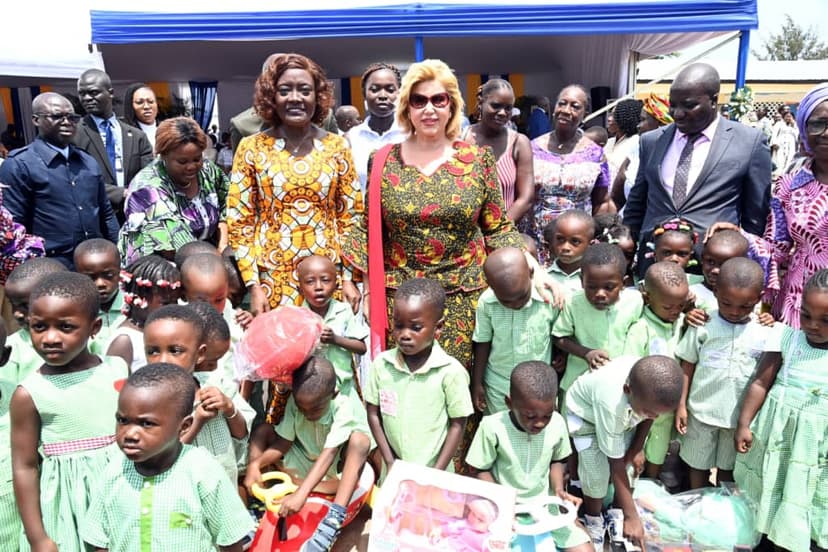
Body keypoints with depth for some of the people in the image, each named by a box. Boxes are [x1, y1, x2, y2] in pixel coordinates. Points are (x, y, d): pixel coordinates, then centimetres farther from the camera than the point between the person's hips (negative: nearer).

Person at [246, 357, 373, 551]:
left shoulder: (345, 408, -28)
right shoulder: (295, 402, -14)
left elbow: (329, 454, -37)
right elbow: (283, 443, -9)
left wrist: (301, 493, -46)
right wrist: (255, 464, -27)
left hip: (338, 470, -4)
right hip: (308, 468, 5)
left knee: (360, 439, -36)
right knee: (265, 431, -10)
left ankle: (335, 518, -42)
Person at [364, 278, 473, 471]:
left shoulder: (451, 371, -18)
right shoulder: (381, 364, -11)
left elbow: (457, 424, -10)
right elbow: (373, 414, -2)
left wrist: (436, 473, -10)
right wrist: (390, 463, -4)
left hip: (434, 470, -2)